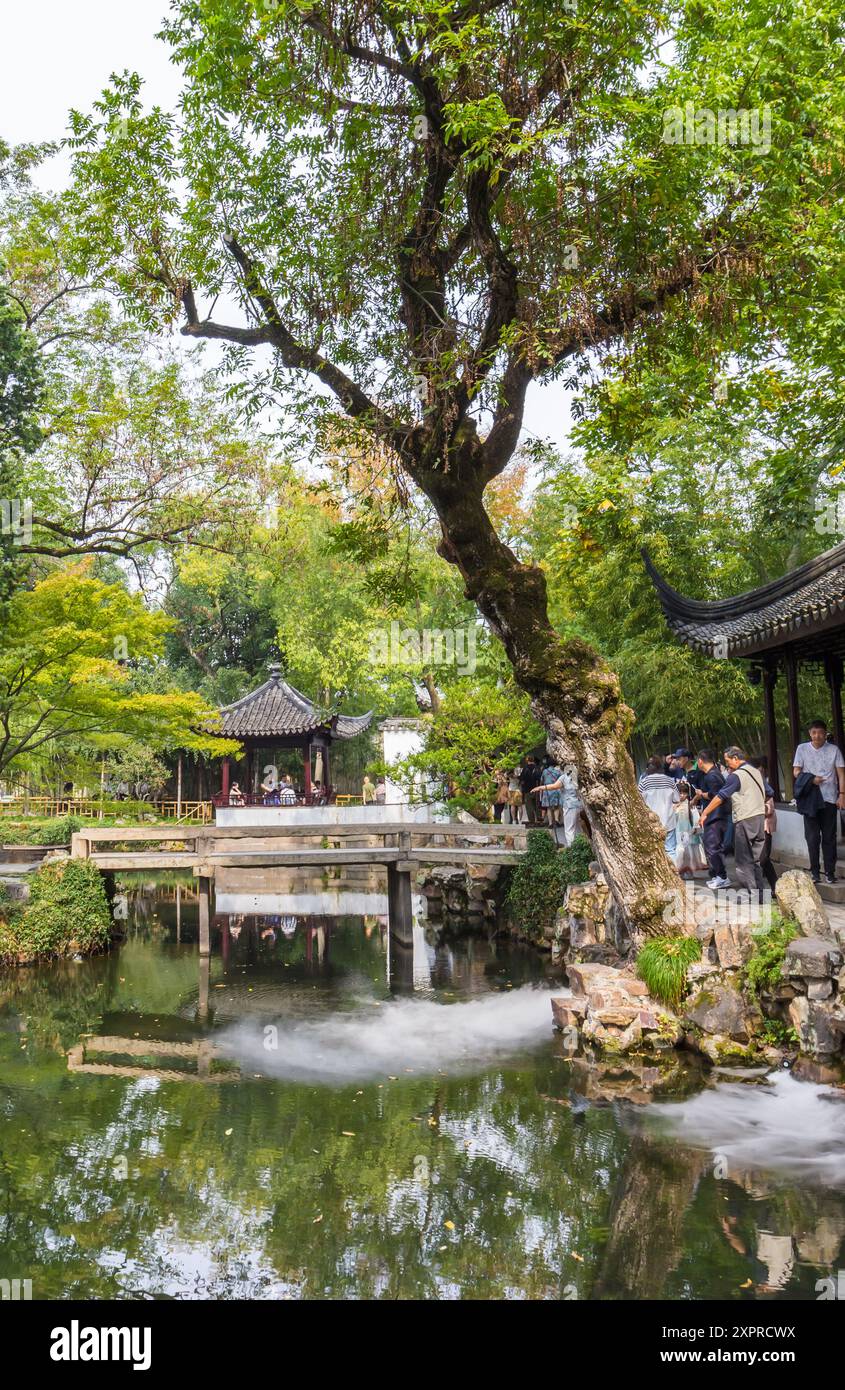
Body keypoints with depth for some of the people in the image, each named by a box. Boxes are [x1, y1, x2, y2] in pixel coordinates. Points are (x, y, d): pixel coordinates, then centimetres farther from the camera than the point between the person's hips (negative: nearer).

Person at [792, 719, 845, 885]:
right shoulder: (802, 749, 6)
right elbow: (796, 772, 6)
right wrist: (811, 779, -12)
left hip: (829, 798, 0)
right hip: (810, 798, 0)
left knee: (829, 837, 1)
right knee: (812, 837, 0)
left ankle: (830, 871, 7)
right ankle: (815, 871, 7)